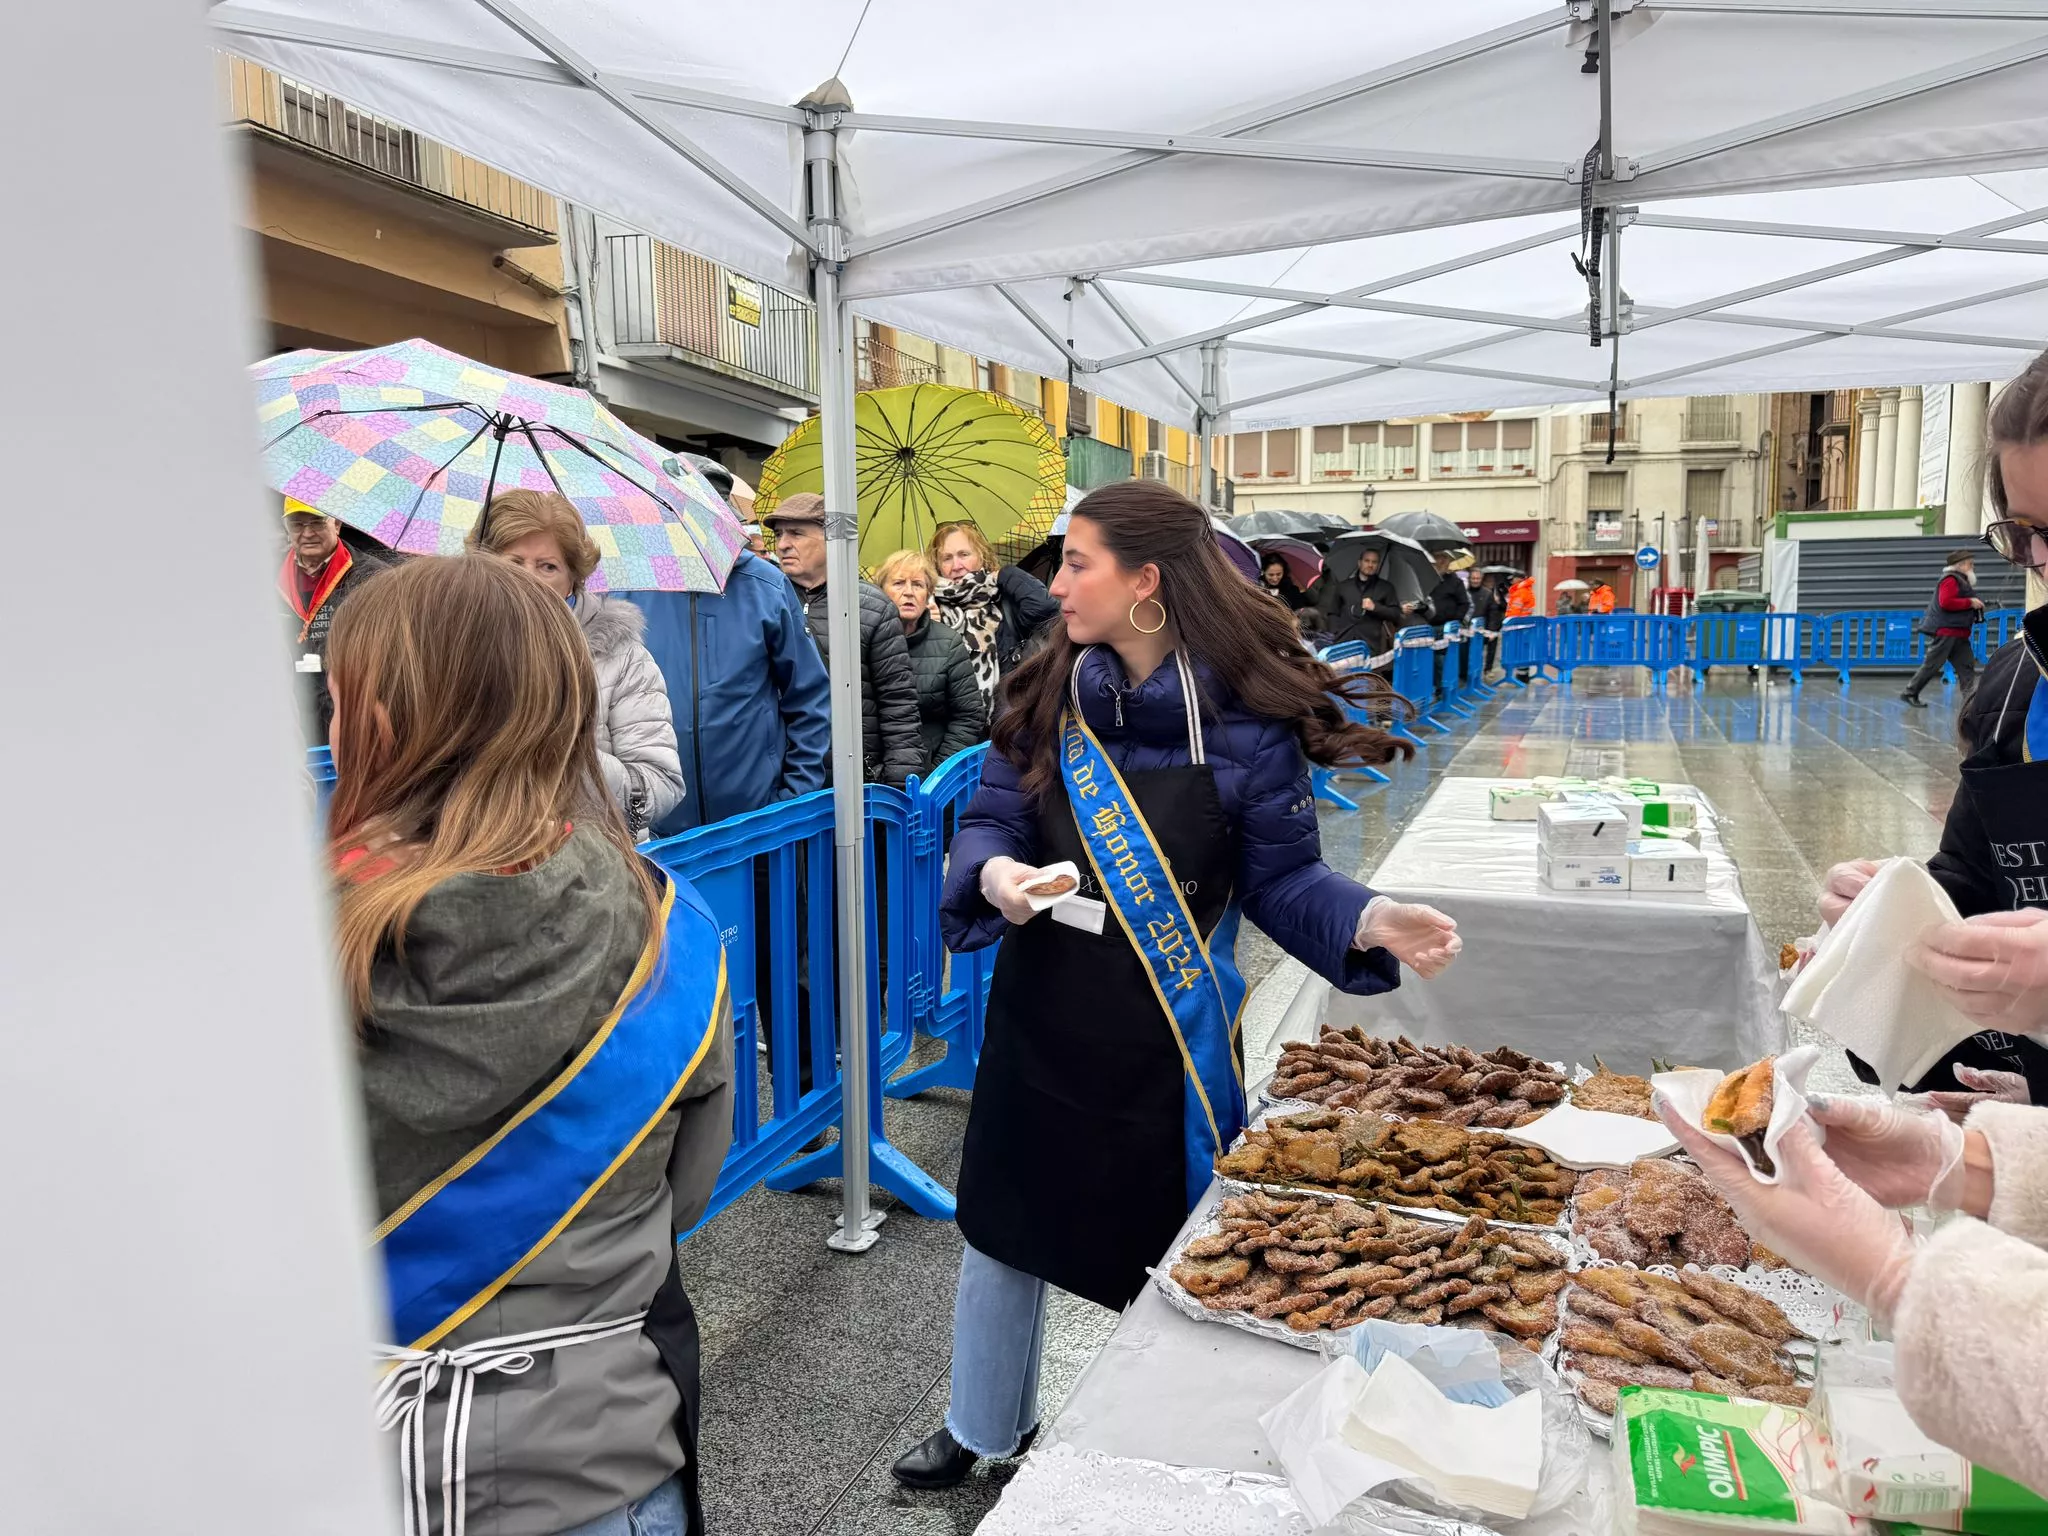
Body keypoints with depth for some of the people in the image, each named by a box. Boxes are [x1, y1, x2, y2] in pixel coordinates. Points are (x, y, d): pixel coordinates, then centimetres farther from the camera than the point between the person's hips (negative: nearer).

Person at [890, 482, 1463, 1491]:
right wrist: (994, 872, -23)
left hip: (1169, 1039, -3)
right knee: (1003, 1227, 19)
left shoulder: (1246, 720, -14)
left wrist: (1365, 922, -27)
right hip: (1040, 1019, 4)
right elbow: (989, 819, -1)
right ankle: (983, 1431, 47)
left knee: (1169, 1253, 13)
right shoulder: (1048, 695, -3)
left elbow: (1281, 878, -8)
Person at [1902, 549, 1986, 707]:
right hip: (1944, 630, -10)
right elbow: (1945, 602, -23)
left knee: (1967, 665, 1)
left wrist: (1975, 605, 10)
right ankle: (1910, 693, 4)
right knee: (1932, 665, -5)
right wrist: (1970, 603, -18)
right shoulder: (1951, 579, -11)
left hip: (1958, 633, 10)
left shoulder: (1962, 581, 20)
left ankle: (1969, 697, -2)